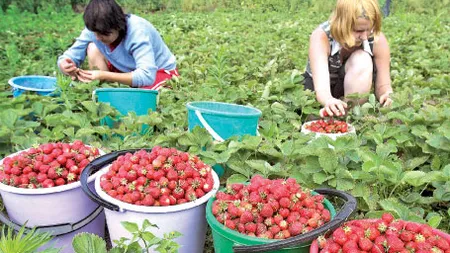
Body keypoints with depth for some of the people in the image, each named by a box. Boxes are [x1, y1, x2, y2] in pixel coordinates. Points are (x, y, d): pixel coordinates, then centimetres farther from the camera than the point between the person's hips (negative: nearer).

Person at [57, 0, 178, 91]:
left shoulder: (137, 31, -32)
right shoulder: (94, 29, -16)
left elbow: (146, 76, -42)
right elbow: (70, 55, -13)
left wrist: (103, 75, -47)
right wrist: (64, 65, -38)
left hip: (160, 71, -5)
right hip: (129, 70, 6)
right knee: (93, 48, -16)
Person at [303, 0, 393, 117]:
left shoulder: (377, 40, -23)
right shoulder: (321, 37, -30)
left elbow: (382, 84, -17)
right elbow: (321, 86, -42)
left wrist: (387, 95, -42)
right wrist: (328, 100, -66)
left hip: (354, 89, 2)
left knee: (362, 60, -30)